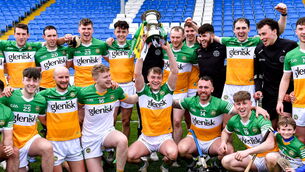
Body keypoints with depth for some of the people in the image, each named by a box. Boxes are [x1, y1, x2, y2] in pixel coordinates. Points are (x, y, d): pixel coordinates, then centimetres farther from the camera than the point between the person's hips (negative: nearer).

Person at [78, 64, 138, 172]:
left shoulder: (115, 90, -6)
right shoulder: (84, 93, -12)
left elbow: (130, 100, 12)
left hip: (108, 132, 1)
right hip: (90, 137, 0)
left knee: (123, 140, -36)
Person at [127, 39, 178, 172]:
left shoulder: (167, 90, 2)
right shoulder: (143, 91, 1)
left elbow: (175, 72, -11)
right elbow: (137, 74, -15)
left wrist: (168, 50, -18)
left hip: (165, 136, 0)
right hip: (146, 137, 1)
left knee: (173, 153, -32)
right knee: (129, 156, -24)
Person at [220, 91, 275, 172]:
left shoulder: (261, 119, -18)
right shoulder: (234, 121, -1)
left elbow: (270, 144, -32)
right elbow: (225, 132, 25)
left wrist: (247, 151, -38)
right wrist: (223, 142, 1)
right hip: (251, 157, 5)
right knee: (226, 161, -17)